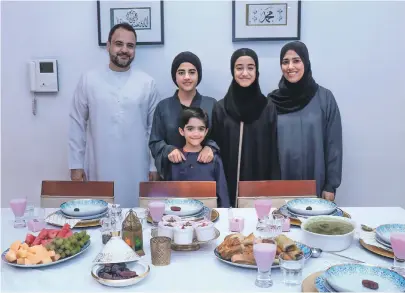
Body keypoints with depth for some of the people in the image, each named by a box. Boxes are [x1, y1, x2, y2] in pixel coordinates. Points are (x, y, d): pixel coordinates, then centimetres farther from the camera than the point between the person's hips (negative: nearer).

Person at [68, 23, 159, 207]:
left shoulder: (147, 83, 0)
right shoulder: (88, 80, 0)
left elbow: (154, 128, 4)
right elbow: (78, 125, 3)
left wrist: (155, 166, 2)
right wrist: (76, 164, 1)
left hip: (136, 170, 0)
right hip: (100, 169, 0)